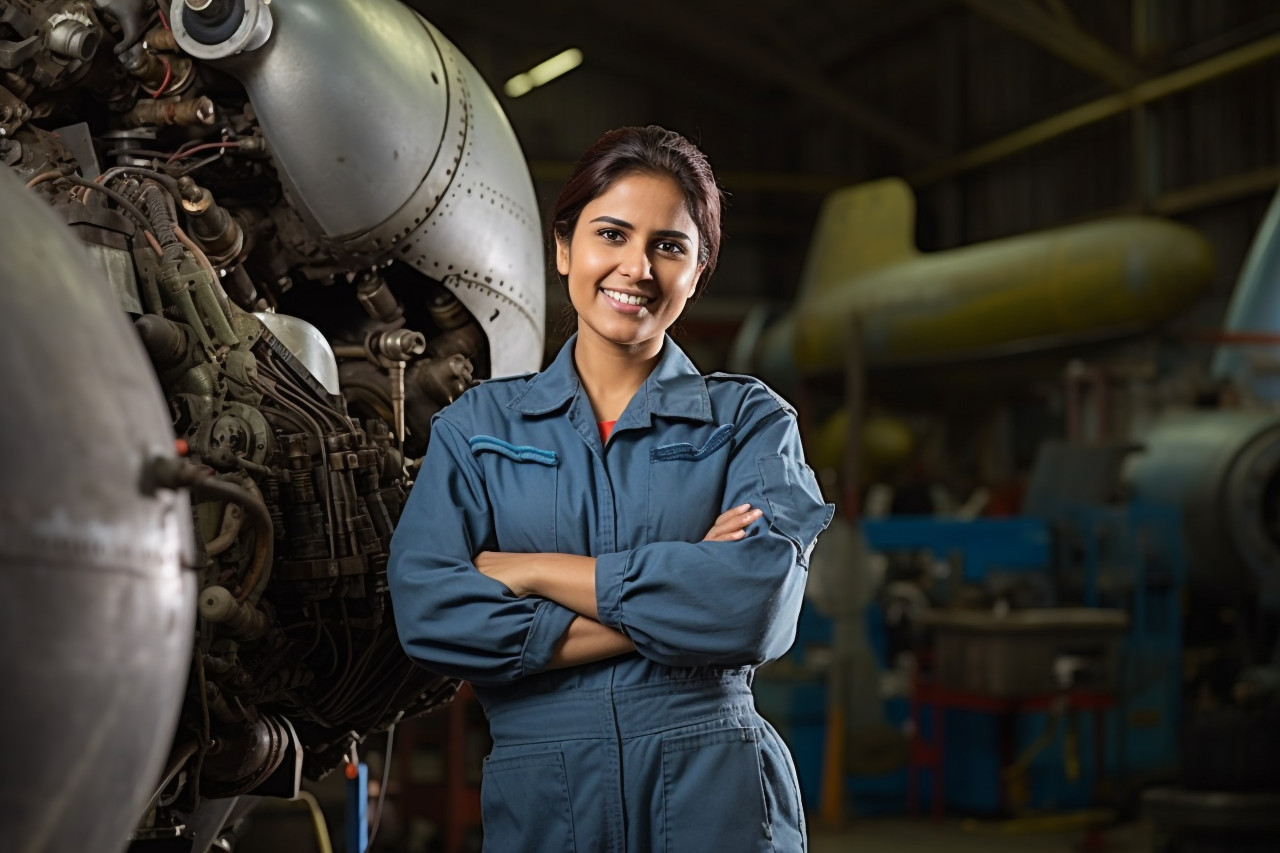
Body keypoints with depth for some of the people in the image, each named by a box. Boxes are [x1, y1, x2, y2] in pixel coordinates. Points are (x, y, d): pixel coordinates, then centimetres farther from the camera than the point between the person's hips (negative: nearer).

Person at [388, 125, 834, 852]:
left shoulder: (750, 419, 3)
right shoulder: (479, 424, 5)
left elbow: (758, 604, -14)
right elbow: (428, 612, -10)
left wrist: (533, 571, -12)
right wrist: (679, 595, -14)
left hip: (714, 793, -1)